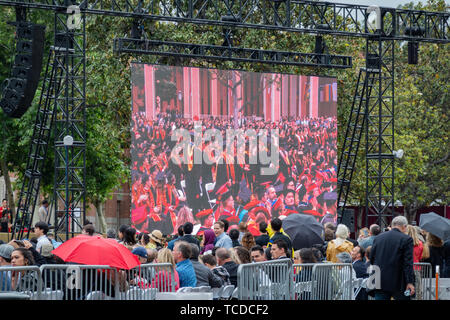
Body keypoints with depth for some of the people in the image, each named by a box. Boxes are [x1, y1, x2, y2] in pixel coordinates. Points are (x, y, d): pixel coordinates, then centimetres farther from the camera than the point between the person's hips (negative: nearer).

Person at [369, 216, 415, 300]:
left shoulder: (378, 237, 8)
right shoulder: (406, 239, -7)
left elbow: (372, 259, 13)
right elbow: (408, 263, -12)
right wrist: (410, 282, -13)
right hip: (398, 283, -4)